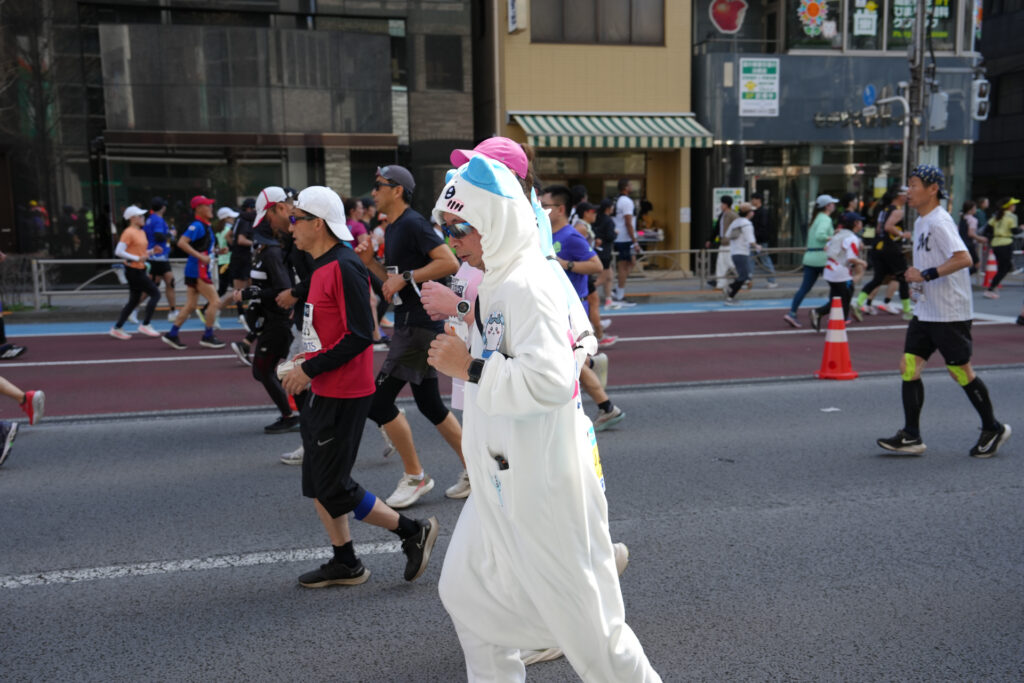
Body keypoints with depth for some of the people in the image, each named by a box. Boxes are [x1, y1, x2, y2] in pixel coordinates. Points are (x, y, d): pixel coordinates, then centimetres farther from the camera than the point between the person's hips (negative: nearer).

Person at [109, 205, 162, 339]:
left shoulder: (141, 232, 14)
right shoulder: (129, 233, -13)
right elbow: (118, 252, -19)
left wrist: (152, 251, 6)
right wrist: (137, 258, -23)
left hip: (140, 270, 9)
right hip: (133, 271, -9)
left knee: (134, 301, 13)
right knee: (155, 293, -9)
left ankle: (117, 328, 19)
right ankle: (145, 325, -4)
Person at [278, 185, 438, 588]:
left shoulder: (345, 267, -18)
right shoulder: (322, 267, 12)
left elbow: (360, 335, -24)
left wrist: (311, 369, -19)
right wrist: (309, 359, 11)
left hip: (344, 396, -10)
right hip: (321, 392, 10)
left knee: (334, 490, -3)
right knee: (316, 484, 14)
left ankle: (414, 532, 11)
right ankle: (345, 563, 26)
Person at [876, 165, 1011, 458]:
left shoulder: (939, 221, -17)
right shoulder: (921, 222, 13)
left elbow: (964, 259, -29)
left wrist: (925, 275, -26)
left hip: (950, 313, -9)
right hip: (925, 311, 9)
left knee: (961, 372, 2)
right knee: (909, 367, 2)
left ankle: (994, 429, 22)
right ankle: (911, 437, 6)